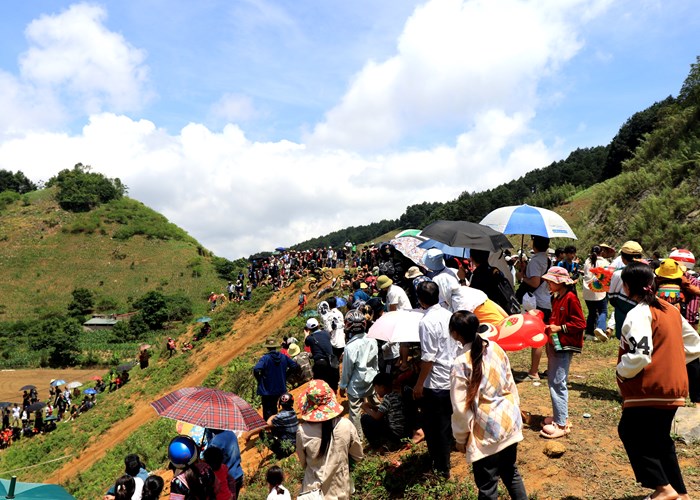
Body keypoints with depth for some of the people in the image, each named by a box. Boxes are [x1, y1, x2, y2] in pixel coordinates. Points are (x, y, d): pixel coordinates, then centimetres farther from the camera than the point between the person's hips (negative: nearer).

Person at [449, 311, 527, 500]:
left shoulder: (461, 363, -20)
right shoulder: (495, 348, -2)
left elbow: (461, 408, -16)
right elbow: (510, 384, 8)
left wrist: (460, 437, -2)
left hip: (487, 431, -6)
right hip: (509, 421, 6)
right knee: (511, 473, 24)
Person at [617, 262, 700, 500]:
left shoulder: (639, 313, -17)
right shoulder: (671, 310, 10)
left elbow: (639, 355, -27)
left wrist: (621, 371, -10)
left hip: (649, 390, -9)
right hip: (673, 387, 9)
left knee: (630, 433, 4)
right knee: (660, 439, 20)